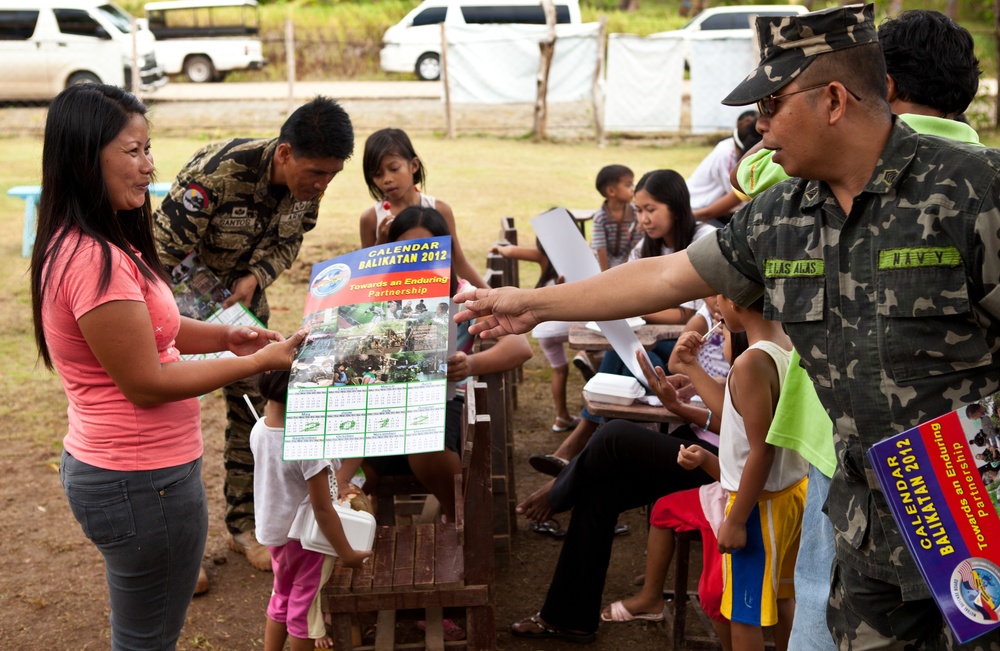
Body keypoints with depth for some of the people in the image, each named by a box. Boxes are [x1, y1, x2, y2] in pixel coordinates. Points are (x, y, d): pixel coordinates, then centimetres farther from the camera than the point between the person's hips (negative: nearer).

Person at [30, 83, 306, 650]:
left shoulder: (84, 244, 6)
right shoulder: (95, 260, -26)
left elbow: (145, 326, 16)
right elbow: (146, 384, -23)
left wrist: (224, 337, 2)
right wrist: (259, 363, -17)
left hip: (104, 468, 10)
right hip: (143, 481, -10)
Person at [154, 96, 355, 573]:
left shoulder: (307, 181, -17)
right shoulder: (217, 176, -37)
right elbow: (160, 259, -32)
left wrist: (254, 278, -19)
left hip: (243, 287, 6)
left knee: (251, 404, 6)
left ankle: (244, 524, 21)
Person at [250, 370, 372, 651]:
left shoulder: (259, 430, -9)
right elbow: (322, 510, -25)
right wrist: (347, 553, -17)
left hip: (273, 532, 7)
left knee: (281, 597, 26)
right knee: (304, 608, 11)